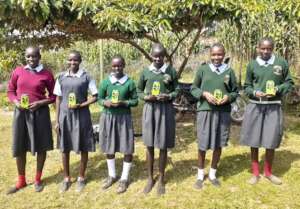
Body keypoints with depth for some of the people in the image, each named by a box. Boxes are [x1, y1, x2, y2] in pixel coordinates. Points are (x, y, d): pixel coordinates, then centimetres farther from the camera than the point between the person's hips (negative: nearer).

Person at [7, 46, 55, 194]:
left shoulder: (47, 74, -3)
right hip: (21, 113, 2)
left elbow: (53, 96, 1)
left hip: (40, 113, -2)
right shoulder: (18, 71, 3)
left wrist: (40, 103, -14)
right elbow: (10, 90, 11)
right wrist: (16, 102, -8)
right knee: (19, 147, 10)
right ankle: (21, 181, 29)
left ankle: (38, 180, 26)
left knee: (41, 146, 6)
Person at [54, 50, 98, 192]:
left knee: (83, 148, 6)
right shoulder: (61, 77, 4)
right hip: (65, 115, 2)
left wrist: (80, 105, -17)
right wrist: (57, 120, 3)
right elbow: (58, 99, 6)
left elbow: (95, 96, -2)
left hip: (81, 116, -2)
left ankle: (81, 178, 24)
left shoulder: (86, 77, -3)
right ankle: (66, 178, 26)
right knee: (64, 148, 10)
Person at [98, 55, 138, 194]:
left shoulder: (129, 82, -5)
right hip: (108, 117, 2)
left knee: (128, 148, 1)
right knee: (109, 148, 13)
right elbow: (99, 98, 7)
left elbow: (135, 100, -1)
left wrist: (123, 103, -18)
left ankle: (124, 179, 19)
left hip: (124, 117, -2)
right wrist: (105, 102, -14)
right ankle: (112, 175, 33)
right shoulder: (105, 82, 0)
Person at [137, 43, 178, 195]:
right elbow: (139, 91, 11)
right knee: (150, 145, 8)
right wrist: (146, 97, -10)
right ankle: (150, 178, 25)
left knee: (163, 146, 6)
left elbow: (176, 90, 5)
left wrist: (168, 96, -15)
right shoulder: (145, 72, 3)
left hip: (166, 109, -1)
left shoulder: (171, 71, 0)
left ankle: (161, 179, 23)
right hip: (150, 109, 1)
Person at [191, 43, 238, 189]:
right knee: (203, 144, 6)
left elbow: (235, 92, 10)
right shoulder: (203, 69, 1)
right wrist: (204, 94, -12)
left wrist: (228, 97, -10)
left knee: (219, 144, 11)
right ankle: (200, 174, 25)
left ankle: (212, 173, 30)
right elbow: (193, 89, 5)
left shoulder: (229, 71, 5)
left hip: (223, 111, 2)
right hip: (205, 110, -1)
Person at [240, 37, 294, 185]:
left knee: (271, 141, 6)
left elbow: (289, 83, 7)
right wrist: (255, 92, -12)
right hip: (255, 106, 0)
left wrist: (277, 90, -11)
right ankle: (255, 173, 22)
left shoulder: (282, 63, 2)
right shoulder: (252, 65, 3)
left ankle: (268, 172, 27)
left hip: (274, 107, 0)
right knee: (253, 140, 5)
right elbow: (247, 86, 8)